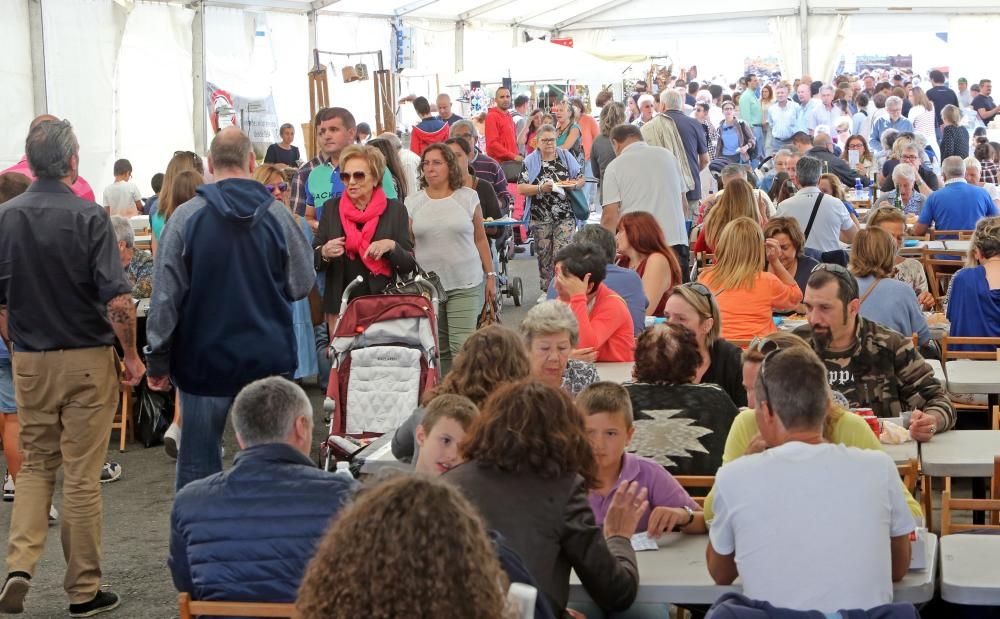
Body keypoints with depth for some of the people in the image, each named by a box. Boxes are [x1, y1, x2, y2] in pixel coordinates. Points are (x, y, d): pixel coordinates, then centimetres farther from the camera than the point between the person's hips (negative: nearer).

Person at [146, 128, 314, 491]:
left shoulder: (187, 217, -7)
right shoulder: (277, 214, -4)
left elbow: (166, 296, -7)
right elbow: (302, 284, 3)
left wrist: (158, 359, 1)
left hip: (204, 357, -1)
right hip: (268, 358, 1)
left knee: (198, 465, 7)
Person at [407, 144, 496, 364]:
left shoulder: (468, 197, 3)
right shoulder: (413, 202, 6)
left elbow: (480, 240, 8)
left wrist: (490, 276, 6)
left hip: (466, 285, -2)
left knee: (463, 346, -8)